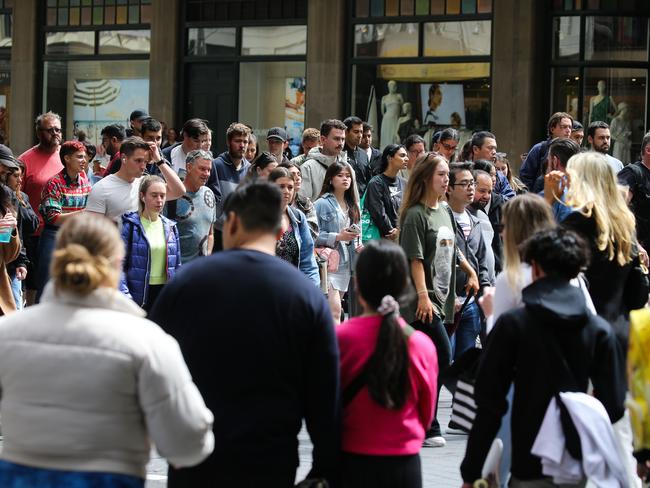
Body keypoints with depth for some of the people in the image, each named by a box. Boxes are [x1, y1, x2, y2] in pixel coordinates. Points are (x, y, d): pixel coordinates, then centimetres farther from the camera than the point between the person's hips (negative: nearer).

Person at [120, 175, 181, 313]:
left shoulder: (170, 227, 10)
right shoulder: (130, 226, -5)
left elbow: (177, 265, 15)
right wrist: (124, 295, -19)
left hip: (165, 293, 4)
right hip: (139, 295, -4)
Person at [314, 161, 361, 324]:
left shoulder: (352, 205, 14)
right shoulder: (322, 204, -9)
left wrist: (357, 246, 4)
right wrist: (338, 237, -21)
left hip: (346, 263, 7)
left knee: (332, 310, 12)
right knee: (335, 311, -13)